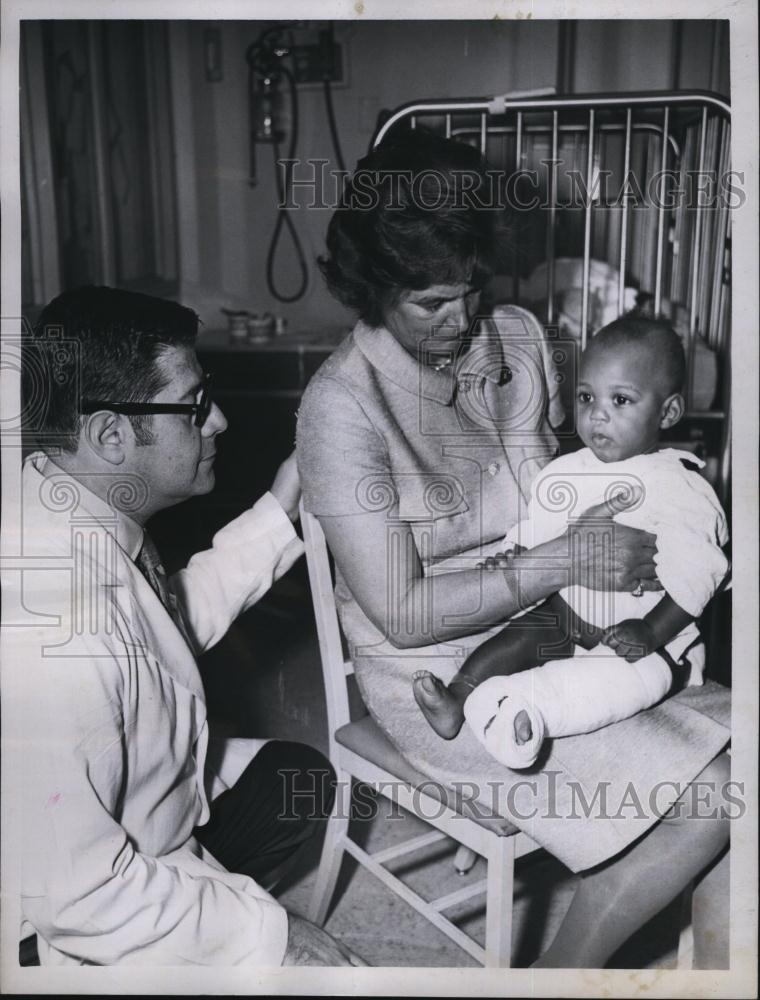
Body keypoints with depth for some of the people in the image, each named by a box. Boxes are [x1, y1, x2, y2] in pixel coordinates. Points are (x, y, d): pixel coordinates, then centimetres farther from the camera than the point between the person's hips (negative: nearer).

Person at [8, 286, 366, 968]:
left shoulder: (86, 515, -11)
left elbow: (174, 622, 6)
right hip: (72, 933, -8)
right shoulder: (55, 634, -38)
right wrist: (266, 933, -21)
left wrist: (279, 512, -1)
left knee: (298, 776, 20)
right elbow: (77, 894, -30)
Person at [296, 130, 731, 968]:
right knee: (699, 798, -15)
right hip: (440, 677, -6)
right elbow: (401, 614, -20)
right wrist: (566, 561, -21)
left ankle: (713, 964, 10)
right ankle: (562, 974, 9)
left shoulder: (518, 336, 0)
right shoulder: (343, 405, -19)